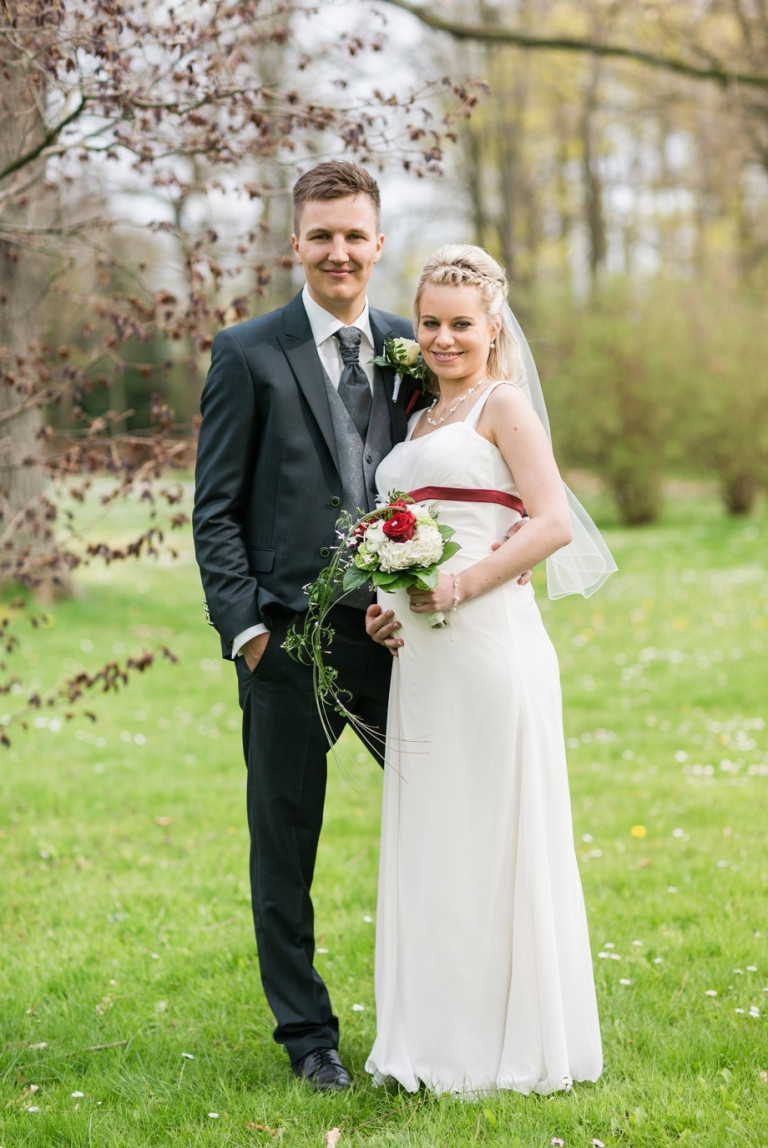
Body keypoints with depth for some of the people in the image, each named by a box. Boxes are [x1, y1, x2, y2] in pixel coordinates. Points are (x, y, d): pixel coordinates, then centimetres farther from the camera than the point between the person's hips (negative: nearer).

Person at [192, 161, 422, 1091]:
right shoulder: (248, 354, -1)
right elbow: (216, 510, -2)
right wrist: (243, 625, -10)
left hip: (398, 629, 3)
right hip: (291, 637, -3)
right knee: (285, 841, 7)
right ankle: (306, 1032, 20)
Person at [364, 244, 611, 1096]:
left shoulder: (502, 404, -3)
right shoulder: (420, 422, 19)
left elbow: (553, 523, -13)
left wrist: (463, 584, -19)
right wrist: (389, 604, 8)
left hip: (489, 641, -8)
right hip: (421, 651, 8)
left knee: (493, 834, -2)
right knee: (429, 836, 10)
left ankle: (511, 1042, 8)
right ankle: (443, 1041, 19)